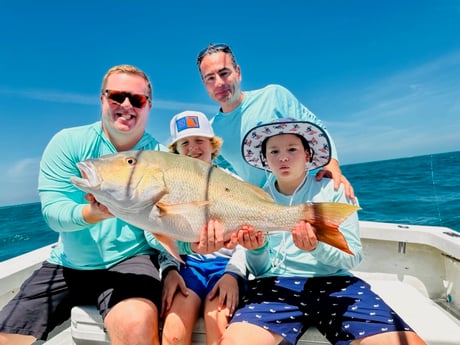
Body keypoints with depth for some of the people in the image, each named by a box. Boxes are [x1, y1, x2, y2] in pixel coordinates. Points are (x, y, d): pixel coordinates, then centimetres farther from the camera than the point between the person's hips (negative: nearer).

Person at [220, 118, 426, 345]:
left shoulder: (332, 190, 3)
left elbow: (353, 256, 1)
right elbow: (260, 270, 6)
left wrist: (317, 247, -20)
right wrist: (257, 249, -17)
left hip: (334, 282, 0)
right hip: (276, 285, 1)